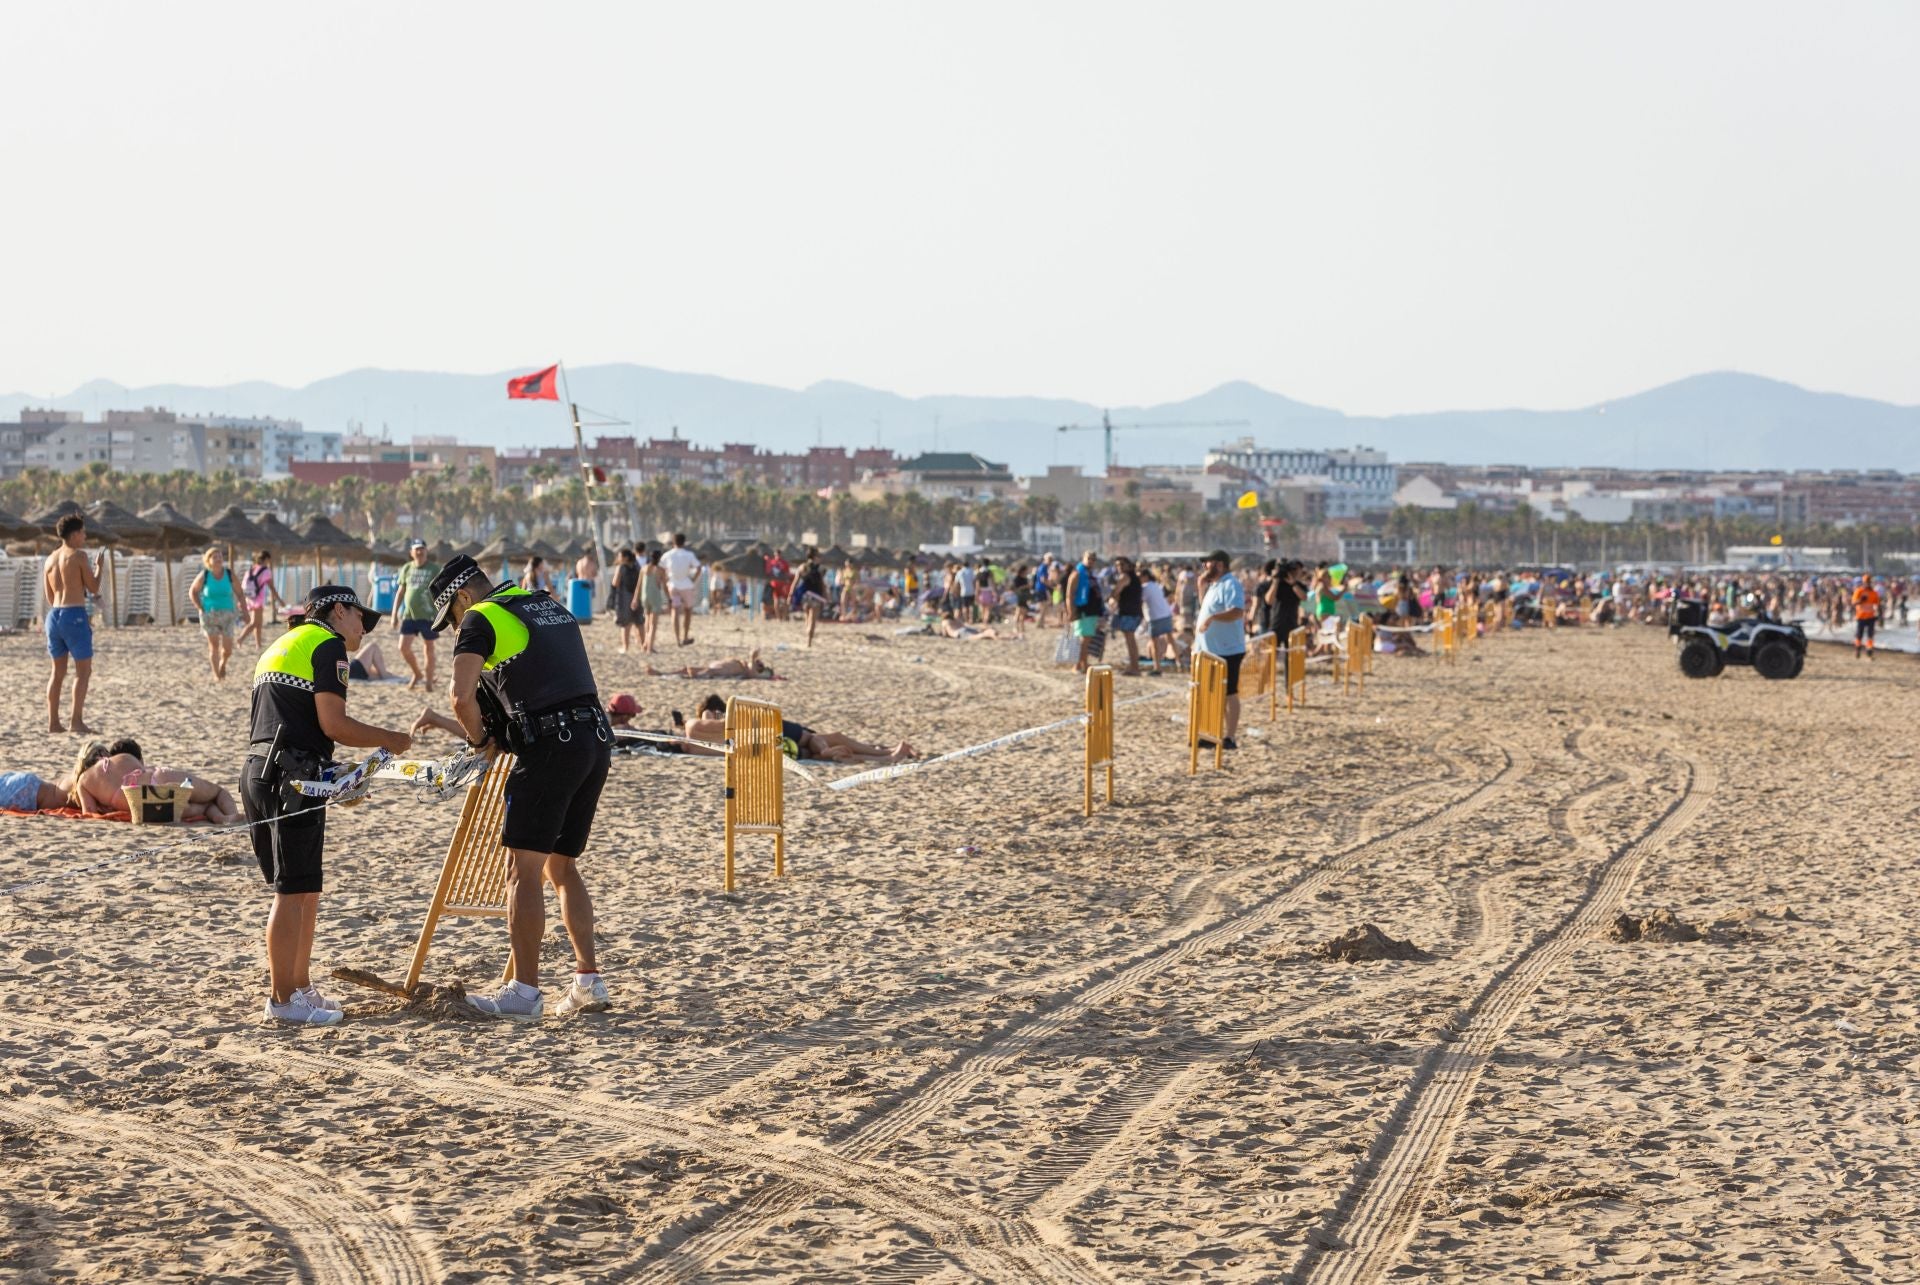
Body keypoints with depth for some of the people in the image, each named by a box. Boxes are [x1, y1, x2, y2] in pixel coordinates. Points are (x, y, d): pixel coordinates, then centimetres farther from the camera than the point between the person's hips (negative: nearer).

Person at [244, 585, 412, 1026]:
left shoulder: (281, 646, 27)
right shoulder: (327, 644, -2)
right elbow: (333, 723, -12)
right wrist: (389, 739, 1)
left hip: (257, 770, 10)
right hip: (290, 775, -10)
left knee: (304, 889, 17)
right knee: (293, 890, -6)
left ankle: (300, 986, 23)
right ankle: (283, 1000, -4)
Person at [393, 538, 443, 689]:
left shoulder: (434, 569, -2)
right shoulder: (407, 569, 9)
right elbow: (400, 592, 14)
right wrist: (395, 613, 10)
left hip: (428, 616, -3)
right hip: (409, 615, 3)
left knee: (428, 649, 4)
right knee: (404, 647, -4)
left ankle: (428, 681, 15)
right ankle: (417, 674, 18)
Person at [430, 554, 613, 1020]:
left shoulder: (482, 618, -2)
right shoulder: (550, 605, 23)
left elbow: (462, 697, -15)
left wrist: (480, 738, 4)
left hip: (550, 746, -8)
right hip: (597, 739, 8)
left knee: (523, 868, -3)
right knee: (562, 866, 16)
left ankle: (524, 991, -4)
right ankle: (588, 982, 13)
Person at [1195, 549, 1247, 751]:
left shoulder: (1230, 584, -15)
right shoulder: (1214, 585, 16)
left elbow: (1237, 612, -29)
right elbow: (1205, 606, 27)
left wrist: (1211, 618, -38)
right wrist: (1201, 585, 15)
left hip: (1227, 650, -10)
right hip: (1212, 650, 10)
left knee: (1229, 694, -6)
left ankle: (1229, 738, -4)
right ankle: (1216, 734, 22)